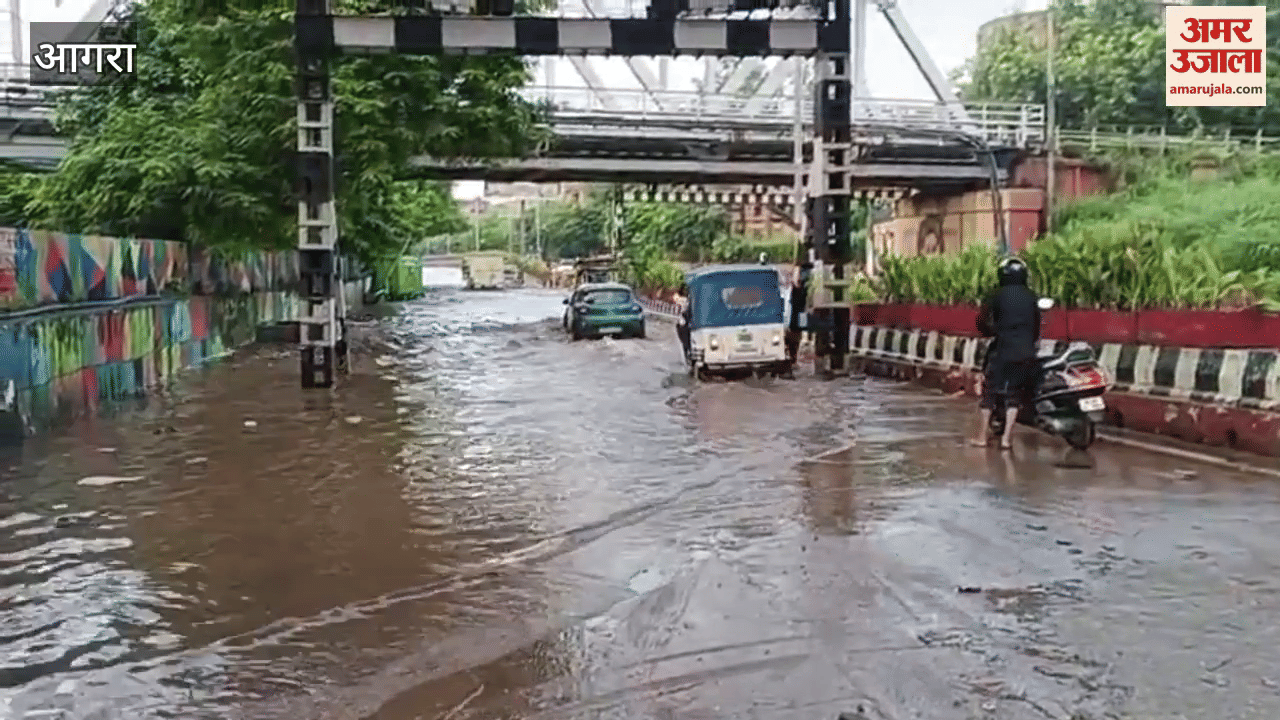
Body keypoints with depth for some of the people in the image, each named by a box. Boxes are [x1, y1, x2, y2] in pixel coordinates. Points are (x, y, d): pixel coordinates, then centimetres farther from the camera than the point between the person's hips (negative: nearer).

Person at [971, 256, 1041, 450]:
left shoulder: (997, 296, -4)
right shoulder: (1031, 297, 5)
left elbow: (982, 320, -6)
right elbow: (1037, 323, 10)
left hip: (1002, 349, -3)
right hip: (1026, 352, 3)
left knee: (990, 390, 9)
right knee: (1014, 394, 9)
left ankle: (982, 435, 10)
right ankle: (1007, 438, 4)